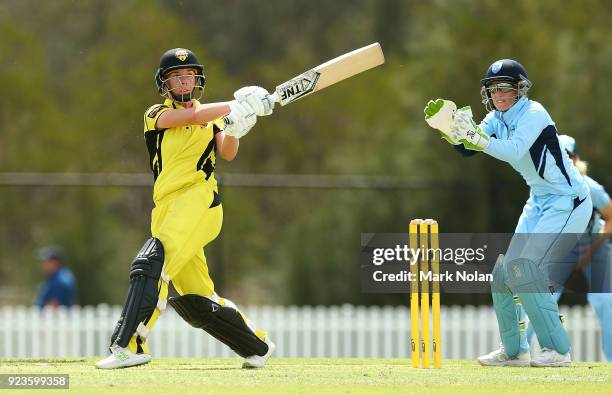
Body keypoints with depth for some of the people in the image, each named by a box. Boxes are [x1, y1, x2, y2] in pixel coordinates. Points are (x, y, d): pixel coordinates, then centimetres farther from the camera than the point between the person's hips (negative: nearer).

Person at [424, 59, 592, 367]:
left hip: (568, 202, -9)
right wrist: (447, 128, -23)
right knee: (503, 272, 9)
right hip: (539, 202, 9)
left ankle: (558, 349, -15)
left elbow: (514, 150, -35)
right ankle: (513, 351, 21)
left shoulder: (533, 114, -19)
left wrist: (476, 138, -46)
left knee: (525, 271, -20)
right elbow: (467, 148, -5)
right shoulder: (497, 118, 6)